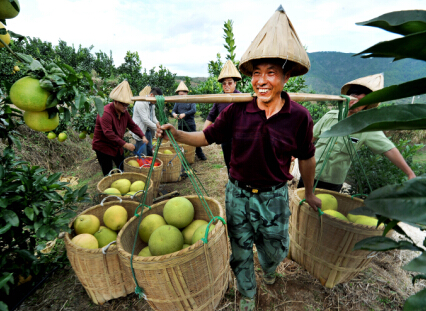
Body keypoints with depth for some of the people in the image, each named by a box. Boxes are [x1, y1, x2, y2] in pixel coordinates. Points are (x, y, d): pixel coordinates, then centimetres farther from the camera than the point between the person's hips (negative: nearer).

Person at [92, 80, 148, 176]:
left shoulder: (124, 112, 2)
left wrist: (142, 136, -10)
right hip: (103, 147, -8)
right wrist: (125, 144, -33)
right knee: (108, 175, 1)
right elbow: (108, 133, -32)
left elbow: (132, 125, 6)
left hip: (116, 146, 8)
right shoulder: (105, 112, -25)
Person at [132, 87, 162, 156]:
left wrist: (157, 122, -2)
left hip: (148, 130, 9)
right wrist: (157, 128, -19)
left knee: (150, 152, 14)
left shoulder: (152, 104, 10)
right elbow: (145, 120, -22)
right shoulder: (141, 103, -17)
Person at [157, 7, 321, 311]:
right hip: (238, 194, 1)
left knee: (276, 250, 21)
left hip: (274, 197, 0)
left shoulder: (299, 117, -13)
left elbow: (306, 157, 1)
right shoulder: (237, 110, -13)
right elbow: (206, 137, -3)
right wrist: (176, 133, -19)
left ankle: (269, 268, 63)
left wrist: (310, 191, 14)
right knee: (240, 253, 19)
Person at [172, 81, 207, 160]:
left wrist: (184, 114, -23)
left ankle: (200, 155, 6)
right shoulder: (178, 102, 11)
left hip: (190, 124, -4)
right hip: (180, 125, 4)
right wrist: (174, 114, -17)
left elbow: (193, 110, -13)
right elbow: (173, 110, 8)